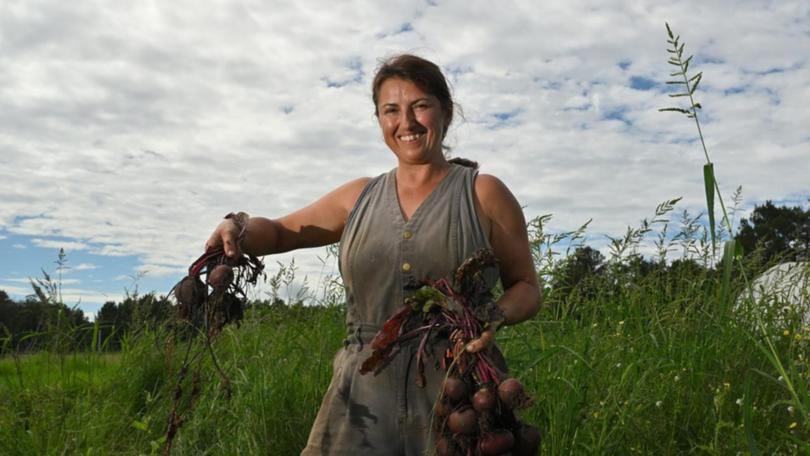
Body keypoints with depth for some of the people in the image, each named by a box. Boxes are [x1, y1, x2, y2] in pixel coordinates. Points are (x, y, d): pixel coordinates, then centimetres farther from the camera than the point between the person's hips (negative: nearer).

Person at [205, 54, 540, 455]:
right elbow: (278, 232, 18)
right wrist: (237, 230, -5)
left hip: (458, 395, -2)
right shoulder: (359, 197, 9)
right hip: (364, 395, 3)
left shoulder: (483, 194, 0)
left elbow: (526, 287, 4)